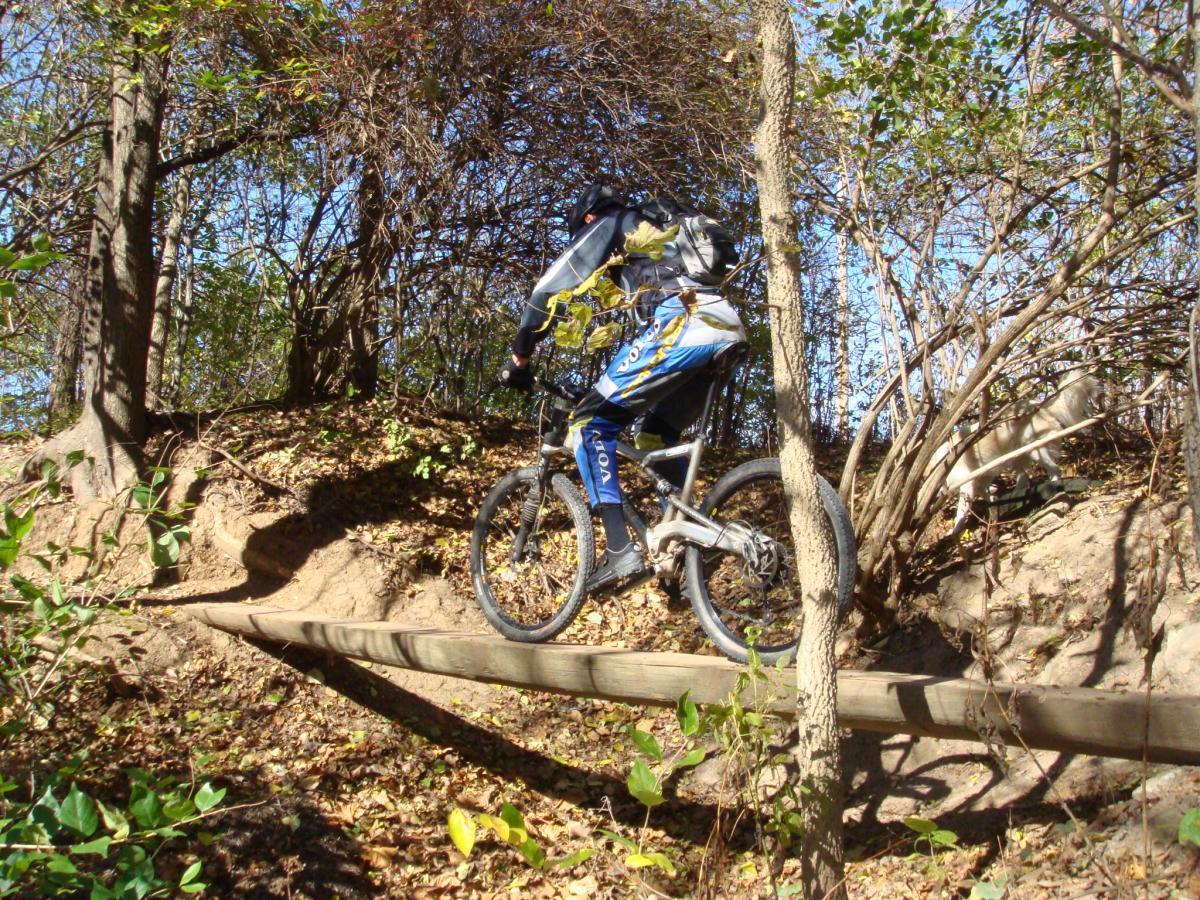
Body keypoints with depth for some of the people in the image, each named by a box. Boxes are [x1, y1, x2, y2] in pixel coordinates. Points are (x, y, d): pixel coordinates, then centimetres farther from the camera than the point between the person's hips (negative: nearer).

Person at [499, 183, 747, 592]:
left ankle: (620, 550, -11)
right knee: (656, 433, 25)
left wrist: (519, 355, 13)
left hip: (682, 322, -8)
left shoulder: (608, 223, 17)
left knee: (591, 422, -2)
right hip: (728, 331, 8)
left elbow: (550, 287, 7)